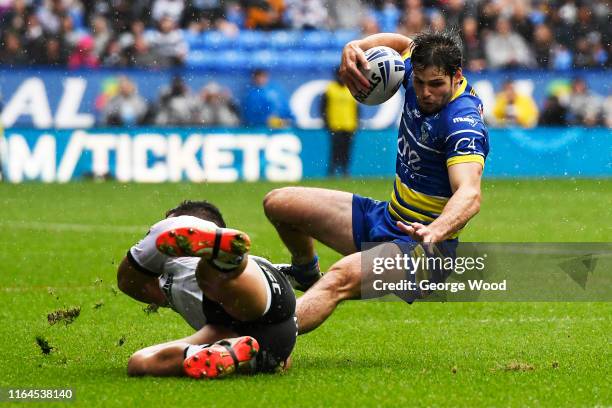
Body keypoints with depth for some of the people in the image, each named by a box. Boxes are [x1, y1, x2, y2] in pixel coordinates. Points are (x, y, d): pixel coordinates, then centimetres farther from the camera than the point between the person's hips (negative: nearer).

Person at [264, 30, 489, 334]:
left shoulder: (464, 123, -26)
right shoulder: (418, 74, -4)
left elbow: (469, 194, -40)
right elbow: (404, 44, 20)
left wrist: (435, 232, -60)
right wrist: (355, 47, -1)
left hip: (423, 244, -9)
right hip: (384, 218, 9)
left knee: (343, 277, -38)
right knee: (278, 204, 14)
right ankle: (305, 272, 44)